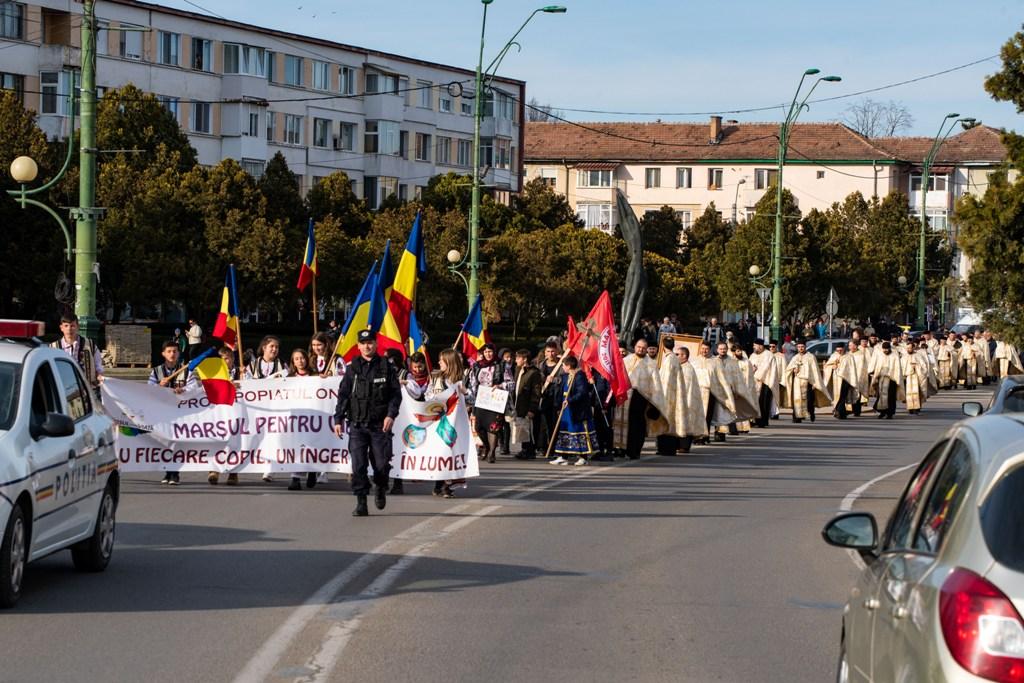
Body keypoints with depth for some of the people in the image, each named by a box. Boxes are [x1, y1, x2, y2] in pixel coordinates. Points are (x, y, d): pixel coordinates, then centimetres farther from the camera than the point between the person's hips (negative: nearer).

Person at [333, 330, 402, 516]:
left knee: (381, 464, -1)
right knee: (358, 465, -6)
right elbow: (343, 395, 9)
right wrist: (338, 419, 2)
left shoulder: (387, 368, 4)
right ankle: (361, 503, -1)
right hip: (357, 424, 1)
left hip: (380, 425, -1)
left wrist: (391, 415, -12)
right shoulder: (353, 369, 7)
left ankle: (381, 490, 30)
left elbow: (396, 394, 2)